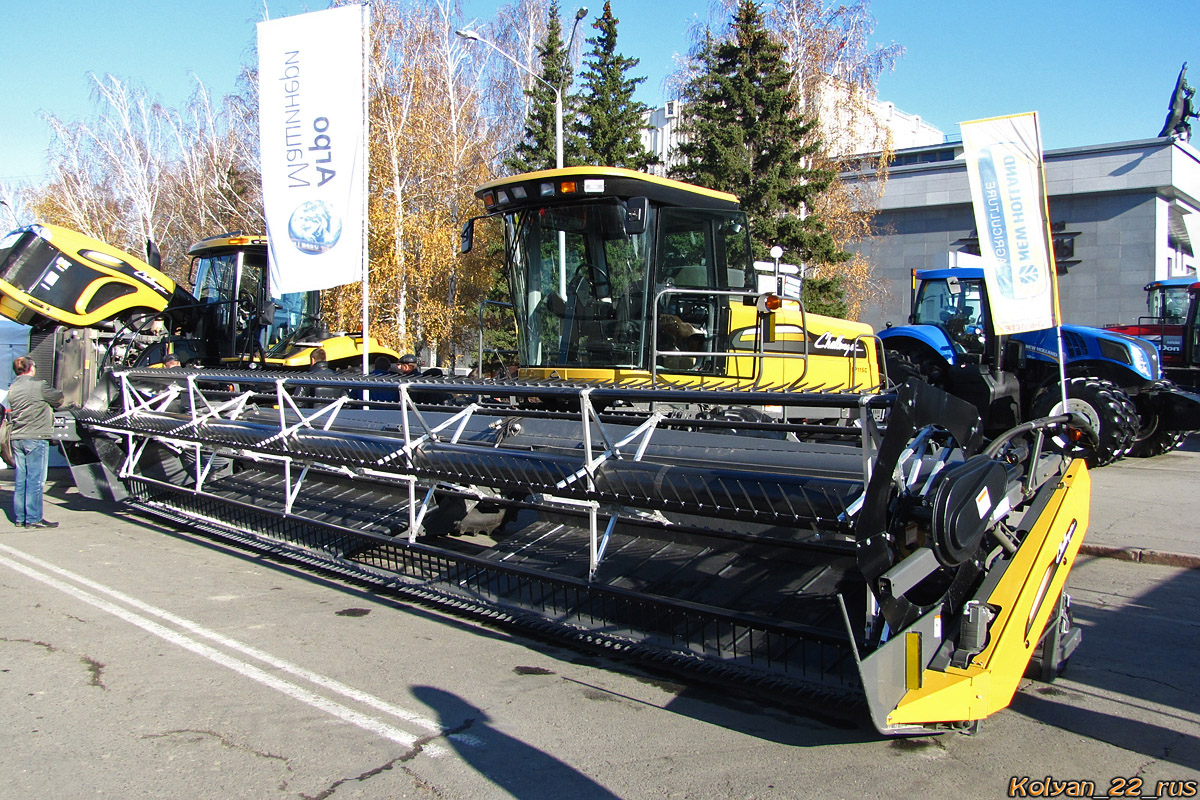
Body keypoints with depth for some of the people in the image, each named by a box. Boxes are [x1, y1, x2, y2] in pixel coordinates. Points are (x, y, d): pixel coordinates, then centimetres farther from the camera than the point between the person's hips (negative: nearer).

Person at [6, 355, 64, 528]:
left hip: (17, 438, 7)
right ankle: (33, 519, -1)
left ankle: (20, 517, 16)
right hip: (35, 438, -7)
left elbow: (13, 409, 16)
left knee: (20, 479, 11)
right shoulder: (38, 386, -10)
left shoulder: (13, 388, 11)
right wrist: (51, 405, 24)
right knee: (35, 479, -3)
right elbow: (59, 398, 1)